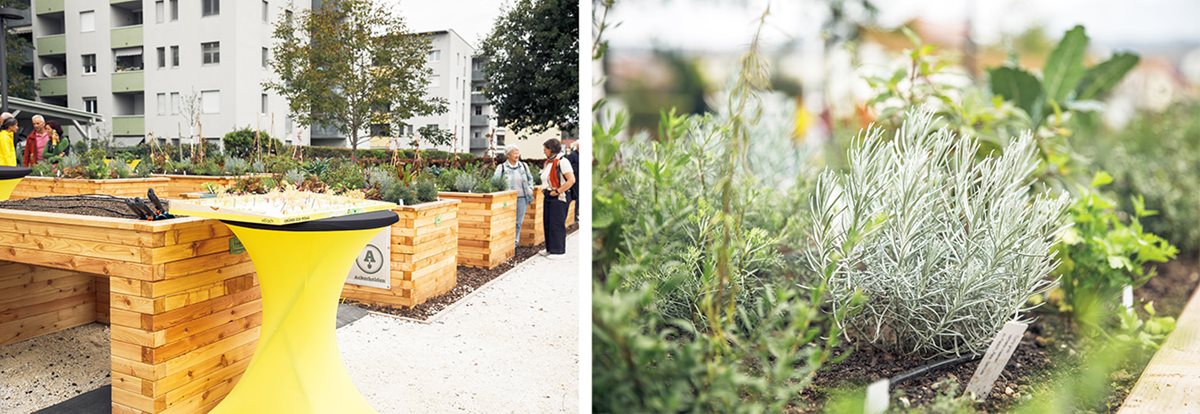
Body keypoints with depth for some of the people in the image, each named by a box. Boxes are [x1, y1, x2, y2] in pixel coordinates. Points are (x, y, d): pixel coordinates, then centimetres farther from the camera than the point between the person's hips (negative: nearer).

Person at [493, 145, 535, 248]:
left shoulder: (524, 166, 10)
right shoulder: (502, 167, -1)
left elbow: (530, 178, 24)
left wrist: (530, 188, 12)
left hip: (522, 198, 4)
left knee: (518, 222, 7)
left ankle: (515, 241, 17)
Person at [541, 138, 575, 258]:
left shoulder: (562, 162, -14)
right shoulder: (548, 162, 13)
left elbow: (571, 180, -20)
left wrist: (557, 191, -18)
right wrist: (546, 189, 12)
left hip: (559, 197, -9)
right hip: (548, 196, 9)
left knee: (557, 224, -3)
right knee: (547, 223, 13)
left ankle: (558, 251, 6)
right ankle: (550, 249, 24)